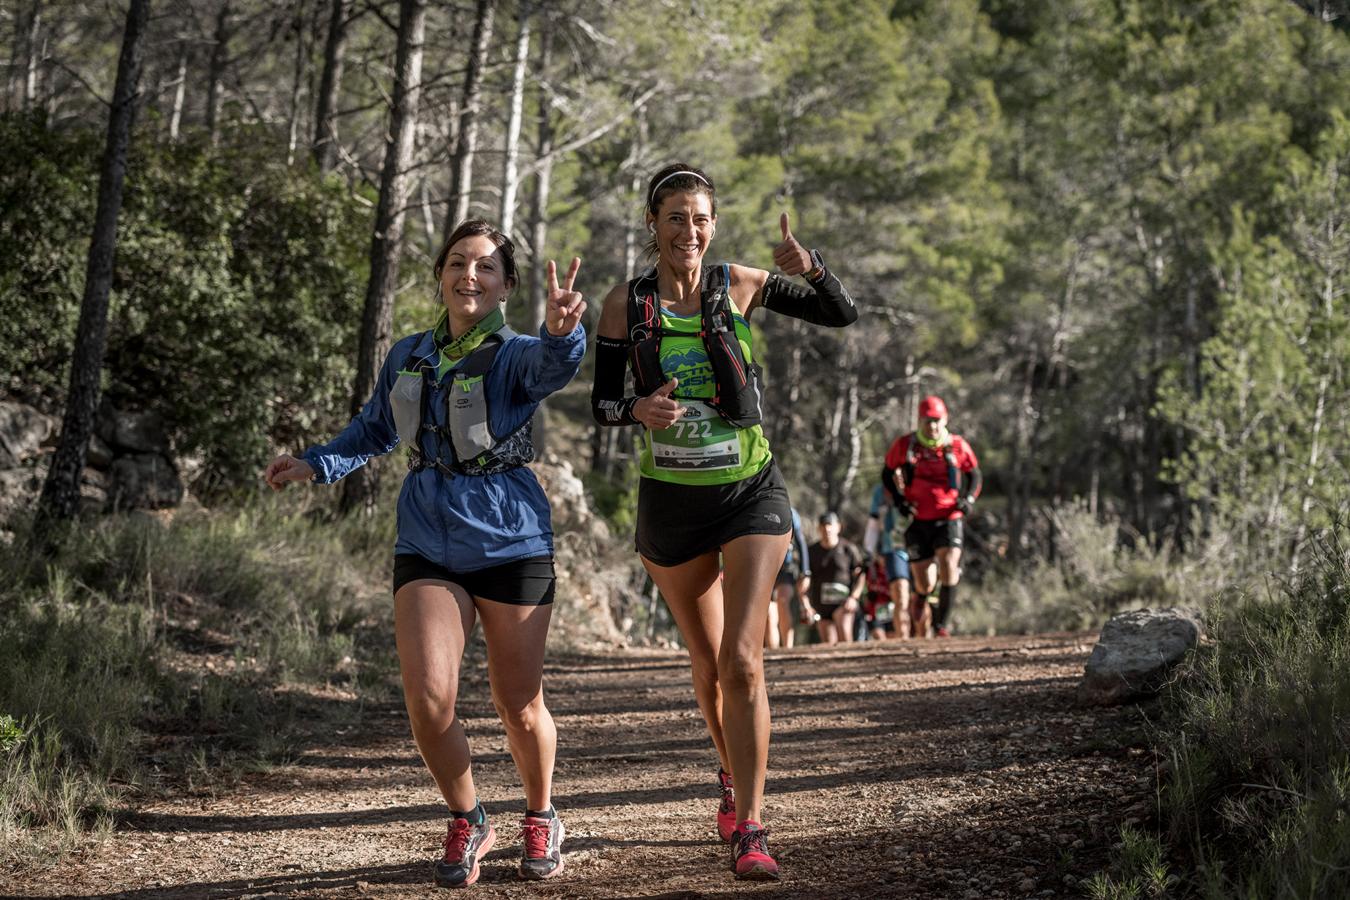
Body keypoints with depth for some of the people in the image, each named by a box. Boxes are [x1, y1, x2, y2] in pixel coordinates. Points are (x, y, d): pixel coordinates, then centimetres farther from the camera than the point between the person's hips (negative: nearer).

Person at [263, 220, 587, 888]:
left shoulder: (515, 356, -9)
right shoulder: (408, 357, 6)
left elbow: (554, 366, -35)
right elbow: (375, 430, 24)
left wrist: (561, 331, -58)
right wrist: (315, 464, 10)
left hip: (511, 542, -3)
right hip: (428, 548, 3)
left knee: (520, 706, 4)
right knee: (428, 700, -12)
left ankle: (540, 820, 33)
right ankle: (466, 823, 13)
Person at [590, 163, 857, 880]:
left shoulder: (739, 286, -3)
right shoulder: (626, 304, -3)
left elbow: (843, 315, 4)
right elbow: (599, 403, 0)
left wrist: (809, 268, -17)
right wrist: (637, 409, -23)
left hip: (751, 494, -1)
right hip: (671, 499, 1)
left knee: (742, 661, -14)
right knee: (707, 661, 16)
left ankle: (748, 830, -14)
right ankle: (733, 775, 43)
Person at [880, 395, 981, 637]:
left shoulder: (957, 446, -2)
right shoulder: (905, 445, -2)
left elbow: (974, 474, 14)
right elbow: (887, 473, 13)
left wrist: (968, 499, -1)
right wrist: (898, 499, -1)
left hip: (948, 519, -1)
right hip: (918, 520, 1)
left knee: (949, 567, -22)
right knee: (924, 585, 2)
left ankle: (943, 622, -15)